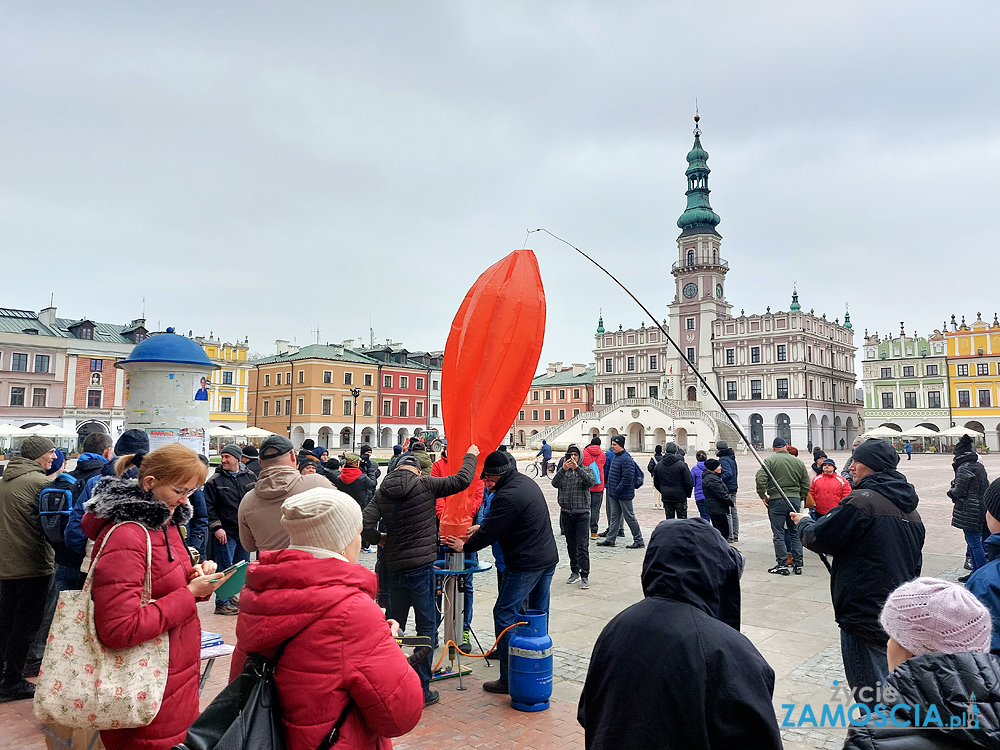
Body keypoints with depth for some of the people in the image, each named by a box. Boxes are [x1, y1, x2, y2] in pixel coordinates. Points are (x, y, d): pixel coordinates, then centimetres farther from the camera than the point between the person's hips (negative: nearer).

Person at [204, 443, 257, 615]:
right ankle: (222, 603, 9)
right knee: (225, 569, -1)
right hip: (226, 532, -4)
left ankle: (234, 596, 27)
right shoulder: (214, 481, -3)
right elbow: (209, 507, -5)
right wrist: (216, 528, -13)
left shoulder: (250, 477, 7)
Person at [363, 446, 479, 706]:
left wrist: (378, 539, 14)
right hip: (421, 566, -5)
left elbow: (366, 522, -6)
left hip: (394, 567, 5)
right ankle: (421, 689, 9)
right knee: (426, 627, 5)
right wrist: (471, 456, 9)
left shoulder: (382, 492, 4)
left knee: (393, 625, 18)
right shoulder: (425, 485, -8)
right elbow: (462, 480, -8)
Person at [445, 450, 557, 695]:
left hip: (525, 564, -10)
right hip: (548, 558, 10)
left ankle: (509, 678, 0)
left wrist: (465, 546, 1)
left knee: (505, 614, -2)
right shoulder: (528, 483, 11)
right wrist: (481, 528, 18)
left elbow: (490, 532, -14)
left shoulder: (507, 496, -20)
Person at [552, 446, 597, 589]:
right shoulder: (561, 471, 8)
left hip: (582, 513, -3)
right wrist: (563, 469, -26)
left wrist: (577, 468, -27)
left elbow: (591, 482, -17)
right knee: (571, 545, 12)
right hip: (566, 513, 3)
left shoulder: (586, 470, 3)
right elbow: (555, 483, -11)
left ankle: (585, 576, -4)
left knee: (582, 545, -7)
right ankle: (574, 572, 23)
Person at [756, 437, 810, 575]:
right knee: (795, 533, 13)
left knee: (778, 534, 2)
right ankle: (798, 564, 16)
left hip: (776, 501, -4)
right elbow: (806, 486, 9)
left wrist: (763, 496, -5)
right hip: (795, 500, 4)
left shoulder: (770, 460, -5)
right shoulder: (798, 462, 8)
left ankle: (782, 565, 4)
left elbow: (760, 479, -17)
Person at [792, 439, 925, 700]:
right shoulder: (910, 509, 10)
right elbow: (915, 563, 19)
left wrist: (804, 522, 8)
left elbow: (819, 539, -13)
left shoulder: (862, 500, -18)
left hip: (865, 616, -9)